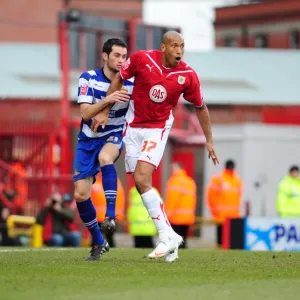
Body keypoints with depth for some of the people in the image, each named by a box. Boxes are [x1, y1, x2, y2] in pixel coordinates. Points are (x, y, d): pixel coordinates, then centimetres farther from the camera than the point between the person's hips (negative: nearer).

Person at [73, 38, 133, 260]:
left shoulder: (130, 84, -7)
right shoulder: (89, 79, -9)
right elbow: (85, 113, -17)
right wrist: (107, 100, -32)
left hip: (113, 136, -1)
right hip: (88, 140, 1)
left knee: (105, 157, -39)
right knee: (80, 195, -5)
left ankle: (111, 216, -38)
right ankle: (98, 242, 14)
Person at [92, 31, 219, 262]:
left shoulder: (188, 76, -11)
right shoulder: (142, 59, -11)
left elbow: (200, 107, 5)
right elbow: (119, 79, 5)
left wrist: (209, 141, 9)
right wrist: (105, 111, 2)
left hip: (158, 129, -3)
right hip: (133, 128, 3)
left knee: (142, 180, -21)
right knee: (141, 184, 0)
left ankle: (166, 237, -14)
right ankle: (170, 236, 9)